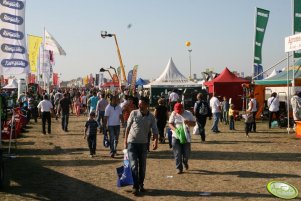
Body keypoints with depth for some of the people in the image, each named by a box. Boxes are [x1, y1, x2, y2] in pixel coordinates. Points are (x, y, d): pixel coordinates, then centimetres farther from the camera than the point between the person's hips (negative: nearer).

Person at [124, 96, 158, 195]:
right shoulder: (134, 113, -7)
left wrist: (155, 141, -21)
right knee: (134, 165, -5)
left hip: (143, 143, 2)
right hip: (132, 142, -2)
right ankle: (135, 187, 2)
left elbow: (155, 130, -5)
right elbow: (128, 127, 0)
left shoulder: (151, 117, -4)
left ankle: (141, 185, 25)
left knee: (142, 166, 10)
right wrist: (125, 140, 1)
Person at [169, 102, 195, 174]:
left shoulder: (188, 114, -1)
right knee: (177, 153, -2)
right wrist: (175, 129, -22)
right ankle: (179, 168, 10)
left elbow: (194, 123, 2)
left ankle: (185, 162, 36)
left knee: (186, 152, 4)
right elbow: (170, 124, -2)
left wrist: (188, 122, -20)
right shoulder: (173, 114, -1)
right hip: (176, 136, 0)